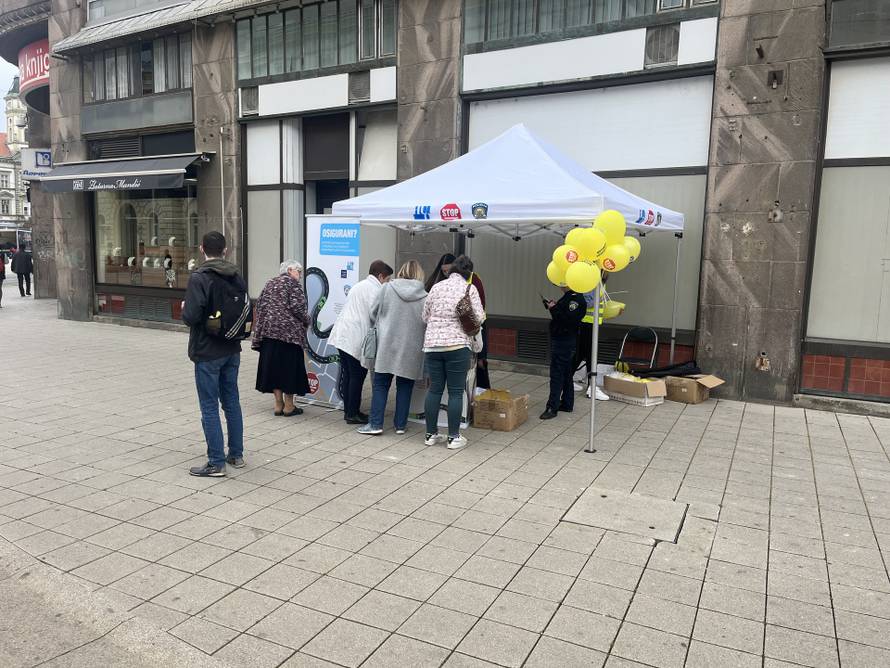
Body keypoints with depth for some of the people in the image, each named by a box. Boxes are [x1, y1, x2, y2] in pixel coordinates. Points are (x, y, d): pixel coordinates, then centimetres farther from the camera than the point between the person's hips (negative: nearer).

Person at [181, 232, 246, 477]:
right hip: (232, 349, 6)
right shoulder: (236, 277, 4)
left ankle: (216, 463, 6)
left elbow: (191, 317, -22)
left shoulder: (198, 278, -16)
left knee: (210, 407, 1)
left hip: (207, 352, -6)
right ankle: (236, 454, 25)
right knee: (232, 402, 16)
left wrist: (184, 309, -2)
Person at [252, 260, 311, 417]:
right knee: (289, 367, 1)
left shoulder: (270, 284, 18)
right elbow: (297, 306, -14)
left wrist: (259, 329, 16)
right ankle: (288, 406, 5)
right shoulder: (292, 282, -3)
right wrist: (306, 321, 2)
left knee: (273, 366, 9)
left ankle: (278, 404, 13)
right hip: (289, 331, -7)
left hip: (268, 330, 7)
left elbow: (259, 305, 13)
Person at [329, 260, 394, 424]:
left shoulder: (359, 285, 23)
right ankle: (353, 414, 5)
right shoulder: (375, 290, -8)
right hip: (355, 339, -9)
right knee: (358, 375, -1)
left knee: (347, 374, 13)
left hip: (341, 335, 9)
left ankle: (348, 410, 20)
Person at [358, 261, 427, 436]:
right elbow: (427, 325, 0)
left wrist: (378, 327, 22)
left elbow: (373, 314, 5)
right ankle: (400, 424, 16)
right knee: (405, 386, 11)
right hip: (411, 349, 0)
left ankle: (375, 423, 7)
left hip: (387, 345, 0)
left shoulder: (388, 288, -2)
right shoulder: (425, 297, -5)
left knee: (380, 384, 8)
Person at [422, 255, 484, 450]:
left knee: (434, 389, 11)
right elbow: (478, 318, -6)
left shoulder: (436, 287, 10)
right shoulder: (469, 288, -2)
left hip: (432, 344, 4)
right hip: (457, 344, -4)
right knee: (456, 392, 3)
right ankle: (454, 437, 9)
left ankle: (431, 434, 18)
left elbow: (425, 316, 13)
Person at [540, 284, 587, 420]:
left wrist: (554, 309, -19)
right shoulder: (568, 297, 13)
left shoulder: (577, 300, -18)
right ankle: (567, 404, 25)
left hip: (564, 342, -10)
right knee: (566, 374, 16)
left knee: (557, 374, -8)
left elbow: (568, 320, -27)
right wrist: (553, 307, 6)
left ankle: (552, 407, -5)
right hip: (561, 341, 10)